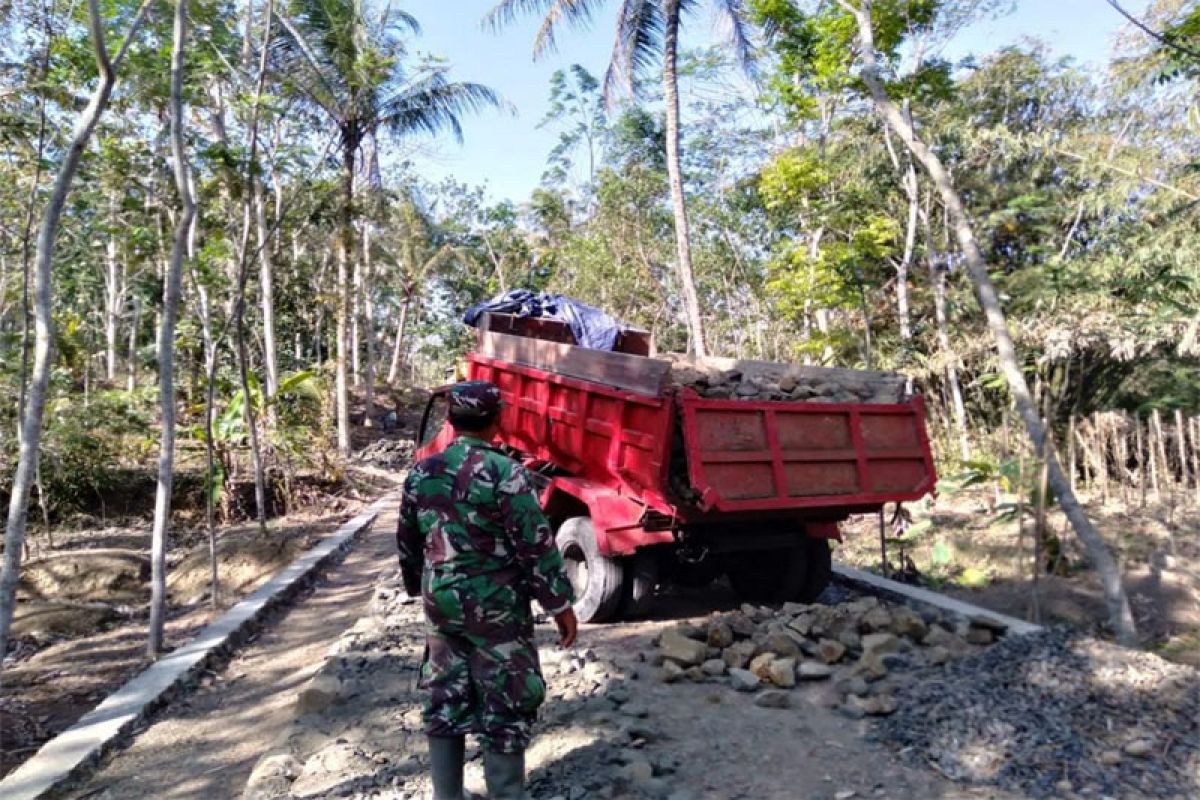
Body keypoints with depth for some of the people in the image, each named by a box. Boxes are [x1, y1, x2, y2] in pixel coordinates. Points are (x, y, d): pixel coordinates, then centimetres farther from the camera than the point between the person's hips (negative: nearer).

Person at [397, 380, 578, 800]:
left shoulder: (421, 473, 2)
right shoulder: (505, 473, -16)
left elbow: (407, 543, 12)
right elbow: (537, 546, -15)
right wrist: (561, 605, -7)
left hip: (442, 604, 6)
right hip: (496, 609, -6)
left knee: (444, 701, 17)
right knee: (506, 709, 6)